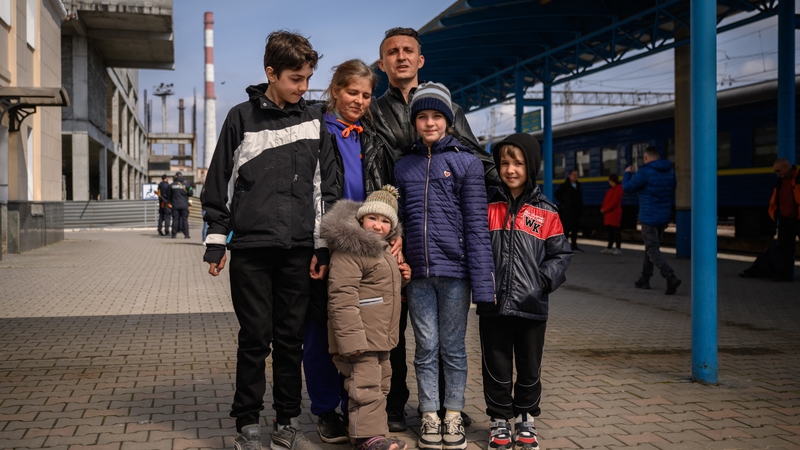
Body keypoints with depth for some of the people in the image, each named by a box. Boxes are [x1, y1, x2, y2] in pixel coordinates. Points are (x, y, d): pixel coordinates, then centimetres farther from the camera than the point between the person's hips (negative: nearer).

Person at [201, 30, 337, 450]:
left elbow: (324, 189, 11)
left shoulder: (313, 121, 10)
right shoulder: (241, 118, 2)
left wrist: (321, 247, 6)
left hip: (298, 249, 3)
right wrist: (216, 243, 1)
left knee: (291, 339, 8)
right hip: (251, 247, -2)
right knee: (255, 339, 1)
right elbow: (219, 184, 4)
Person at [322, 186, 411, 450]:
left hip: (380, 338, 11)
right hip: (359, 337, -10)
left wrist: (402, 278, 12)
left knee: (380, 385, 17)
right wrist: (351, 338, -28)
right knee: (366, 387, -10)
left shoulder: (384, 250, 17)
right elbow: (342, 297, -23)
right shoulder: (349, 249, -16)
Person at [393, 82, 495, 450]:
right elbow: (397, 222, 13)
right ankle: (429, 416, 20)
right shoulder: (404, 166, 10)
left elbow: (477, 226, -5)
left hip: (454, 271, -2)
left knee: (453, 347, 7)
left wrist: (482, 282, -11)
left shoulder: (466, 162, 0)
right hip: (417, 273, 3)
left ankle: (453, 416, 20)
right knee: (426, 348, 9)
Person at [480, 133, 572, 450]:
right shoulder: (488, 207, 4)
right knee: (497, 370, 8)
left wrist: (546, 279, -12)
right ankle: (499, 422, 24)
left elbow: (560, 253, 4)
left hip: (531, 307, 0)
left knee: (530, 370, 12)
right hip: (493, 307, 0)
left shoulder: (546, 212, 2)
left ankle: (525, 422, 29)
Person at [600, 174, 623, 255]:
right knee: (610, 231, 13)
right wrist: (603, 209, 7)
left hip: (614, 214, -10)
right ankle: (609, 247, 20)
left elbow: (614, 202, -19)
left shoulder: (618, 189, -12)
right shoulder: (611, 189, 18)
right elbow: (606, 201, 21)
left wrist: (605, 209, -14)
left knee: (615, 231, -9)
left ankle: (618, 248, -8)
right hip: (608, 214, 10)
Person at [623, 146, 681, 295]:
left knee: (653, 250, -7)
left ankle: (670, 278, -23)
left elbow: (627, 188, -9)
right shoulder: (670, 171, 7)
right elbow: (672, 191, 19)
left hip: (649, 218, -7)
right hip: (664, 217, 8)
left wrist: (627, 174, 8)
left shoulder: (645, 172, -16)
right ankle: (644, 280, 26)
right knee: (651, 247, 18)